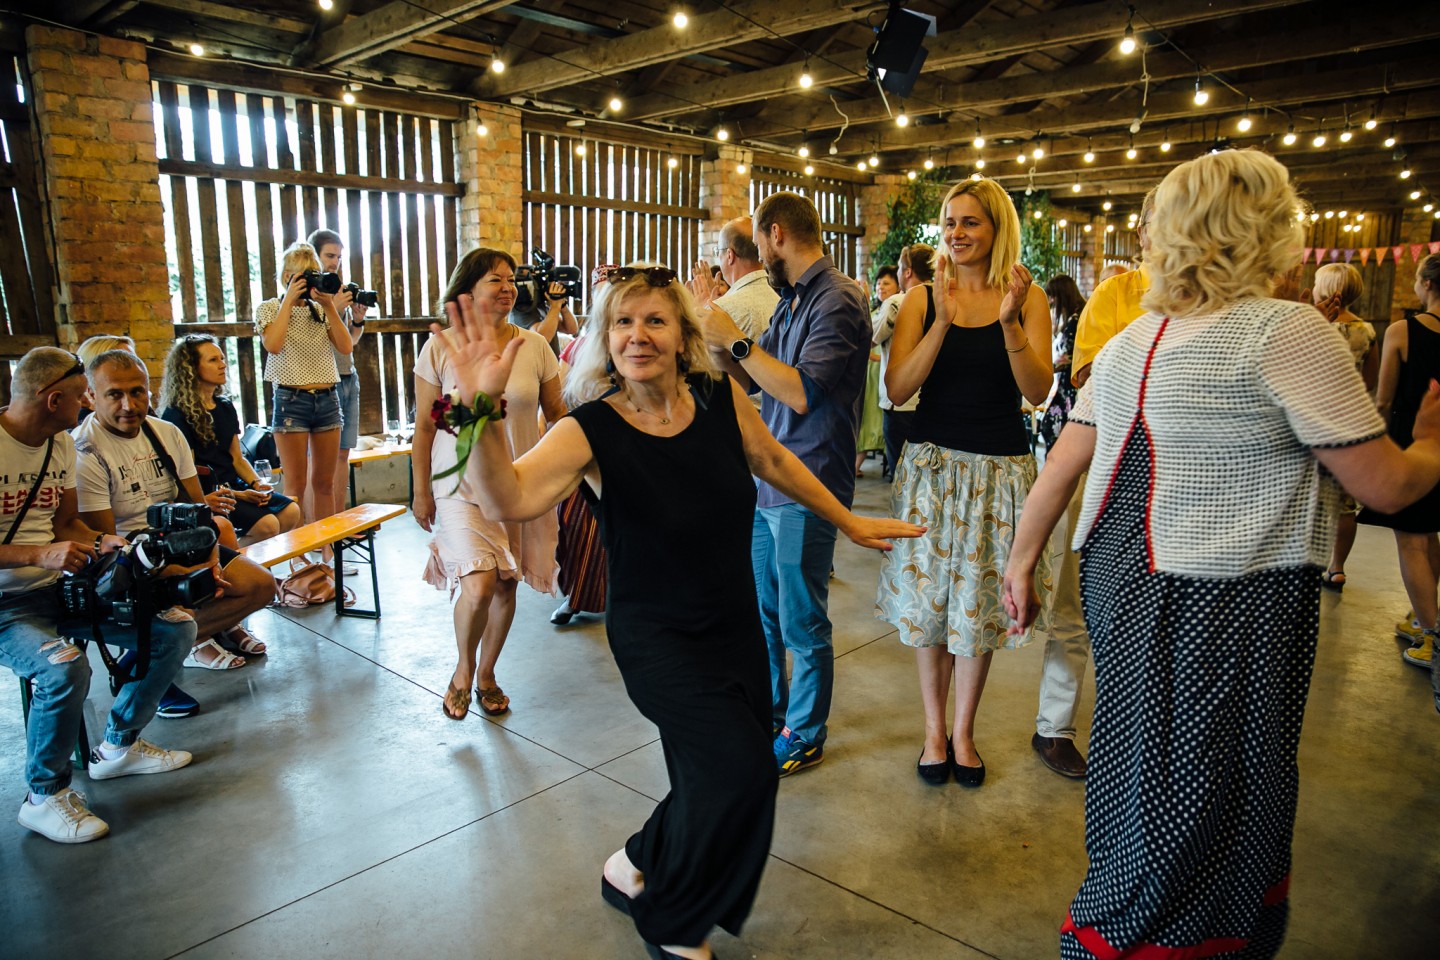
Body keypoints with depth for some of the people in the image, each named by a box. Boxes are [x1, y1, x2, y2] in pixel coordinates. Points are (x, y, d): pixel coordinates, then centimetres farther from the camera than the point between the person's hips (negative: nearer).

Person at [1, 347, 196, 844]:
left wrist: (102, 542, -5)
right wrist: (40, 554, -28)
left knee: (176, 629, -4)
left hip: (59, 586, 8)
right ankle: (44, 795, -8)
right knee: (65, 668, -36)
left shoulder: (63, 444, 9)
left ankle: (118, 746, 16)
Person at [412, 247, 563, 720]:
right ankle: (462, 669, 15)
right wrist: (421, 490, 2)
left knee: (506, 585, 10)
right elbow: (424, 425, 1)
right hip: (462, 484, -2)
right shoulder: (441, 347, -4)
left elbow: (557, 414, 7)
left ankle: (487, 674, 33)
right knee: (479, 584, -15)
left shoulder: (534, 345, 0)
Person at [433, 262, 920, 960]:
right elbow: (509, 500, -37)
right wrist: (482, 406, -52)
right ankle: (638, 869, 16)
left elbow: (774, 463, 7)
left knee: (720, 783, 17)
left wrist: (849, 523, 16)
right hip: (658, 638, -5)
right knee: (740, 768, -15)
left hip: (736, 624, 5)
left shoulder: (720, 397, -10)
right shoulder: (590, 431, -20)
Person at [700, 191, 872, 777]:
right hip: (767, 481, 9)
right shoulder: (792, 300, 13)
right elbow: (757, 379, 17)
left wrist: (737, 339, -17)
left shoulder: (837, 300, -15)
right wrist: (718, 345, 1)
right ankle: (767, 714, 38)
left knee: (802, 623, 5)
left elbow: (803, 392, -24)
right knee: (762, 613, 20)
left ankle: (805, 735, 23)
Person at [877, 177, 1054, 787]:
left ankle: (963, 730, 28)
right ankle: (935, 727, 26)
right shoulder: (923, 300, 0)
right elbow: (897, 389, -11)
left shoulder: (1027, 299, 0)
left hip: (999, 470, 0)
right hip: (931, 463, 1)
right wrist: (944, 322, -20)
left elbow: (1037, 391, -10)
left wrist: (1009, 321, -24)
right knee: (927, 597, 7)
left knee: (979, 600, 9)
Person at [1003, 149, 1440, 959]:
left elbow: (1063, 464, 10)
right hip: (1225, 603, -7)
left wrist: (1023, 559, 17)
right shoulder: (1287, 331, -12)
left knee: (1142, 775, 22)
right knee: (1196, 801, 8)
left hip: (1121, 579, 8)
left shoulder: (1132, 340, 9)